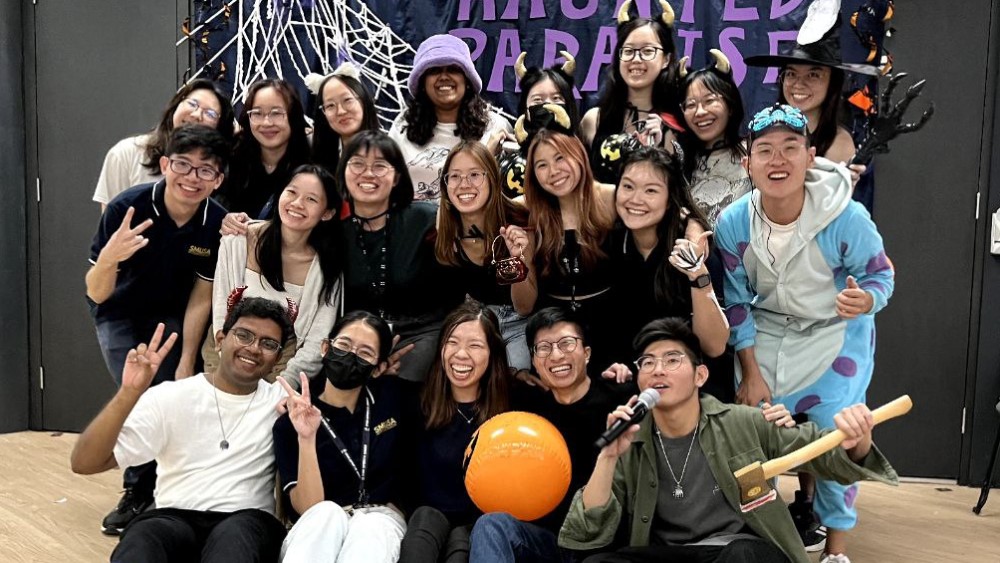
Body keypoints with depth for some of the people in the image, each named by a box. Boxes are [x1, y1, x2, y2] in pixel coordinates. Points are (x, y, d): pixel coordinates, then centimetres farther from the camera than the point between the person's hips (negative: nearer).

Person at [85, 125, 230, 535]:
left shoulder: (217, 224, -25)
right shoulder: (125, 208, -32)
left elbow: (201, 297, -14)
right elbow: (96, 294, -27)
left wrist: (186, 362, -12)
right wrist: (108, 258, -49)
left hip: (171, 316, 1)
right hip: (119, 313, -1)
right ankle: (138, 491, 7)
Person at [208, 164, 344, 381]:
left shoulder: (327, 265, -7)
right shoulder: (239, 239, -8)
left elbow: (316, 343, -8)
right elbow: (221, 311, -5)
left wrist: (281, 386, -20)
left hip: (284, 358, 0)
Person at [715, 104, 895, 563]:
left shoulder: (847, 219, -29)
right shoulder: (732, 223, -21)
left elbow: (881, 275, -12)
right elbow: (736, 300, -9)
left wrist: (864, 301, -37)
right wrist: (751, 373, -7)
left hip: (837, 336, -2)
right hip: (765, 336, 2)